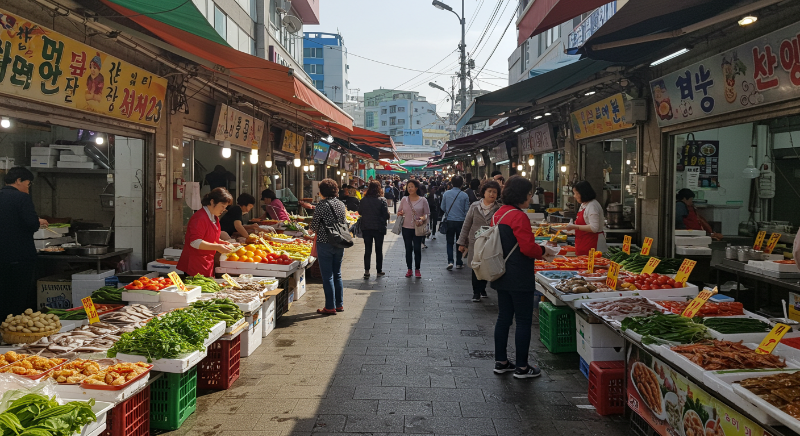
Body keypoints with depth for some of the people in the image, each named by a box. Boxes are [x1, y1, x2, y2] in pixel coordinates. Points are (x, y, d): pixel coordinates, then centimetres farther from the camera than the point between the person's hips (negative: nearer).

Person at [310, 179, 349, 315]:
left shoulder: (322, 205, -12)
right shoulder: (341, 204, 6)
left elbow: (314, 226, -8)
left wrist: (310, 225, 14)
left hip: (325, 243, -6)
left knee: (327, 276, 1)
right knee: (337, 274, 15)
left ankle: (330, 307, 4)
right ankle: (339, 304, 20)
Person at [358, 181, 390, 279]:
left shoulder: (363, 200, -5)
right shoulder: (382, 200, -12)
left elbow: (360, 212, 6)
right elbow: (386, 214, -11)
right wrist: (384, 221, 9)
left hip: (366, 228, 2)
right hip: (379, 227, -2)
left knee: (367, 249, 8)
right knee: (379, 249, 11)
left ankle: (366, 271, 3)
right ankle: (379, 270, 17)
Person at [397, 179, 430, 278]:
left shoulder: (423, 200, -2)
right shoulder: (404, 199, 5)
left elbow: (427, 213, 1)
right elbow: (400, 212, 13)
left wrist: (422, 219, -18)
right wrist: (399, 214, -10)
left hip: (418, 228, -2)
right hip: (406, 228, 2)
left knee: (417, 249, 1)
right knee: (408, 249, 8)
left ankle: (417, 269, 14)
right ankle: (409, 269, 18)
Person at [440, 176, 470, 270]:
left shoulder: (446, 194, -4)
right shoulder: (465, 196, -8)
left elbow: (443, 207, 5)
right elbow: (467, 210, -2)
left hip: (449, 221, 1)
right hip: (461, 221, -1)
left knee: (450, 242, 8)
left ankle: (450, 261, -8)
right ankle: (459, 263, 15)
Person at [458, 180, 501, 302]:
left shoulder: (499, 209, -4)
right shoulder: (475, 206, -2)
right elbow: (466, 225, 4)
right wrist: (462, 243, 4)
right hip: (475, 242, 0)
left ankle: (482, 289, 29)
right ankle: (476, 292, 17)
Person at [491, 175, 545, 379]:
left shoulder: (498, 215, 9)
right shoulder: (519, 217, -19)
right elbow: (528, 247, -22)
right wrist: (542, 251, -2)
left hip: (502, 276, 9)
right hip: (519, 278, -9)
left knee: (504, 318, 15)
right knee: (523, 321, 1)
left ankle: (501, 362, 23)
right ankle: (522, 367, 8)